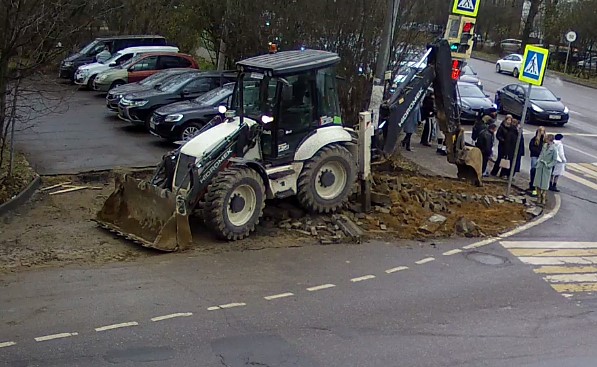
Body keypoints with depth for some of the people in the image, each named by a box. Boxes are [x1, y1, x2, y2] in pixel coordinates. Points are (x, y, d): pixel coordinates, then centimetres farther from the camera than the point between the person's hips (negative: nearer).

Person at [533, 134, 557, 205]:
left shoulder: (553, 149, -13)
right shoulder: (544, 145, 3)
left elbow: (555, 160, -10)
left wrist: (548, 165, -16)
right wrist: (539, 159, 5)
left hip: (547, 168, -5)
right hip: (540, 166, 5)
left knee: (545, 184, 3)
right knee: (538, 183, 8)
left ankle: (544, 198, 11)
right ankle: (539, 197, 17)